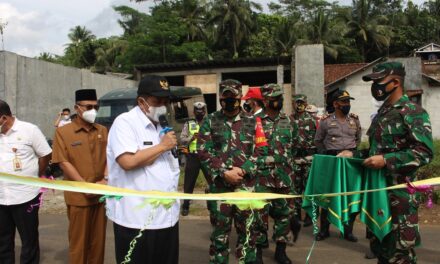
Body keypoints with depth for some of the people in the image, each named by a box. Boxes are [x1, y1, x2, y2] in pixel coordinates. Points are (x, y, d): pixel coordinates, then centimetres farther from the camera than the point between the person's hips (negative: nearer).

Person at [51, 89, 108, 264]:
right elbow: (63, 162, -8)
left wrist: (105, 179, -10)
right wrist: (85, 185, -15)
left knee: (98, 239, 13)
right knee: (79, 241, 6)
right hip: (78, 196, -4)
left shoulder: (102, 131, 10)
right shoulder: (63, 132, -3)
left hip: (101, 194, 4)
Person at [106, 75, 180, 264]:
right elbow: (128, 162, -25)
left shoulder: (163, 125, 15)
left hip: (167, 216, 8)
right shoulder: (125, 122, -11)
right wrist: (162, 146, -15)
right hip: (136, 219, -7)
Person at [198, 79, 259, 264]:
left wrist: (242, 170, -13)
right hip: (219, 185, -1)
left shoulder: (252, 122, 6)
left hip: (246, 185, 1)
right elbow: (203, 152, -5)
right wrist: (224, 173, -14)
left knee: (248, 229, 10)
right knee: (220, 230, 10)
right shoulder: (210, 121, 4)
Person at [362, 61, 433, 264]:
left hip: (399, 193, -9)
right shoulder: (382, 113, 15)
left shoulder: (412, 112, -12)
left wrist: (386, 161, -25)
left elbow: (424, 152, -20)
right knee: (378, 243, 18)